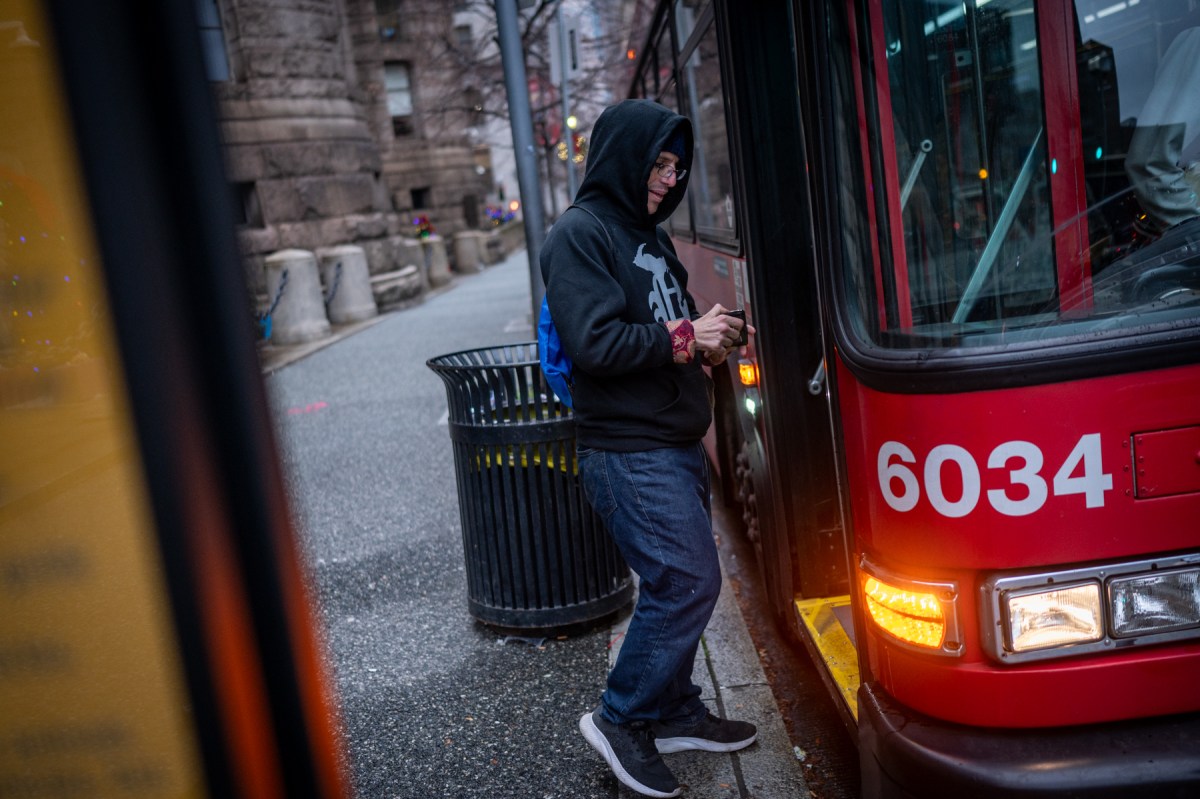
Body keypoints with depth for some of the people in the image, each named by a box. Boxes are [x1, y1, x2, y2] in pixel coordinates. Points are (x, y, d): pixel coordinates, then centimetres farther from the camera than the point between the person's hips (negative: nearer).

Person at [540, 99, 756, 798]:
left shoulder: (648, 234, 18)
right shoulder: (580, 234, -11)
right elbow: (597, 345, -21)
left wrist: (711, 340, 4)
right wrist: (685, 337, -16)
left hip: (677, 445, 9)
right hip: (629, 453, -9)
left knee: (677, 587, 15)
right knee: (689, 583, -9)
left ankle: (674, 713, 30)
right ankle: (620, 719, 8)